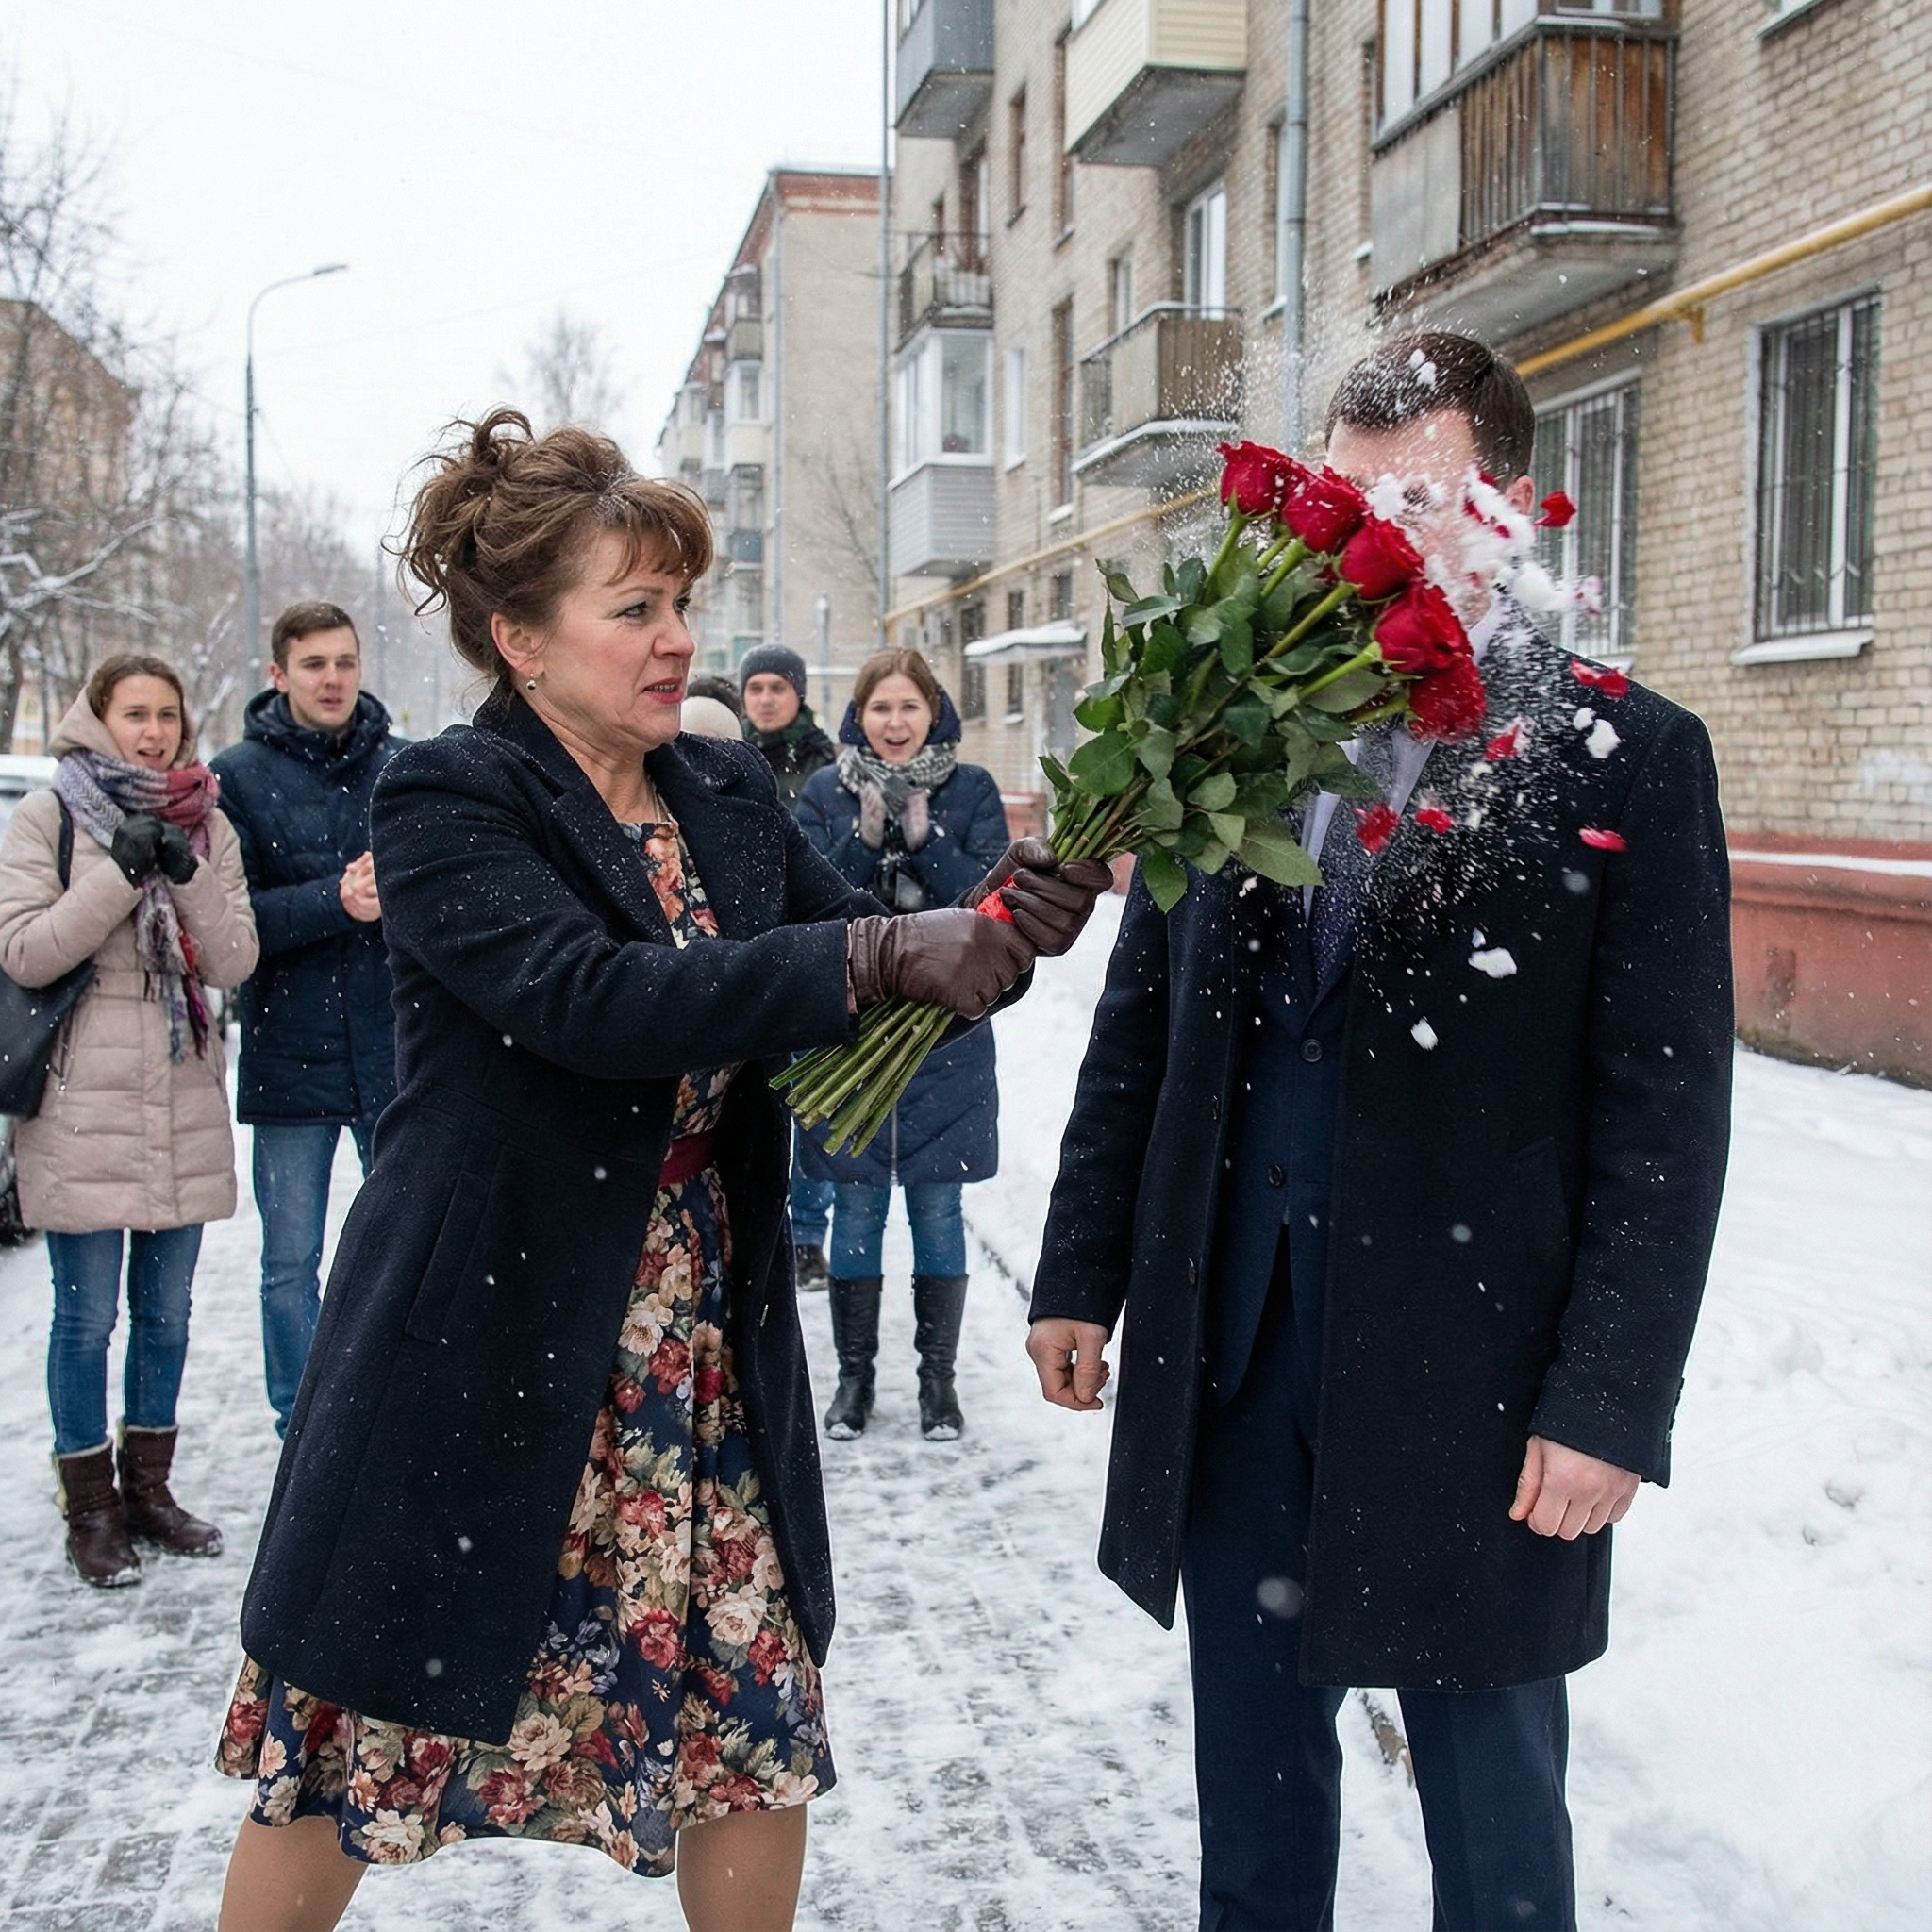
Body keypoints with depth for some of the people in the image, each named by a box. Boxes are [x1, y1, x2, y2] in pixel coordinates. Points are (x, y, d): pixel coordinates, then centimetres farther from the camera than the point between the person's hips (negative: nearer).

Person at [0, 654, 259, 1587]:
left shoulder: (208, 827, 9)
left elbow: (233, 964, 0)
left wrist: (186, 871, -14)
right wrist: (122, 871, -17)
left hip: (184, 1100, 4)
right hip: (82, 1101, -4)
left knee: (167, 1309, 12)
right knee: (88, 1315, 1)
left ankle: (149, 1487, 27)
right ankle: (90, 1509, 14)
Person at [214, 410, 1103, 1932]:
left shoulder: (733, 795, 7)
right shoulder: (444, 804, -13)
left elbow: (878, 1005, 6)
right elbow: (597, 1001, -28)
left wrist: (1001, 936, -14)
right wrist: (881, 953, -32)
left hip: (706, 1373, 6)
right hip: (485, 1364, -5)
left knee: (760, 1736, 12)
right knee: (351, 1754, 10)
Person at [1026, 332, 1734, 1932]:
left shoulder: (1626, 755, -6)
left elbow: (1666, 1111, -8)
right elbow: (1137, 1025, 10)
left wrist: (1611, 1398, -12)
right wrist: (1082, 1273, 9)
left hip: (1472, 1380, -3)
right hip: (1227, 1356, 4)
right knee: (1252, 1797, 19)